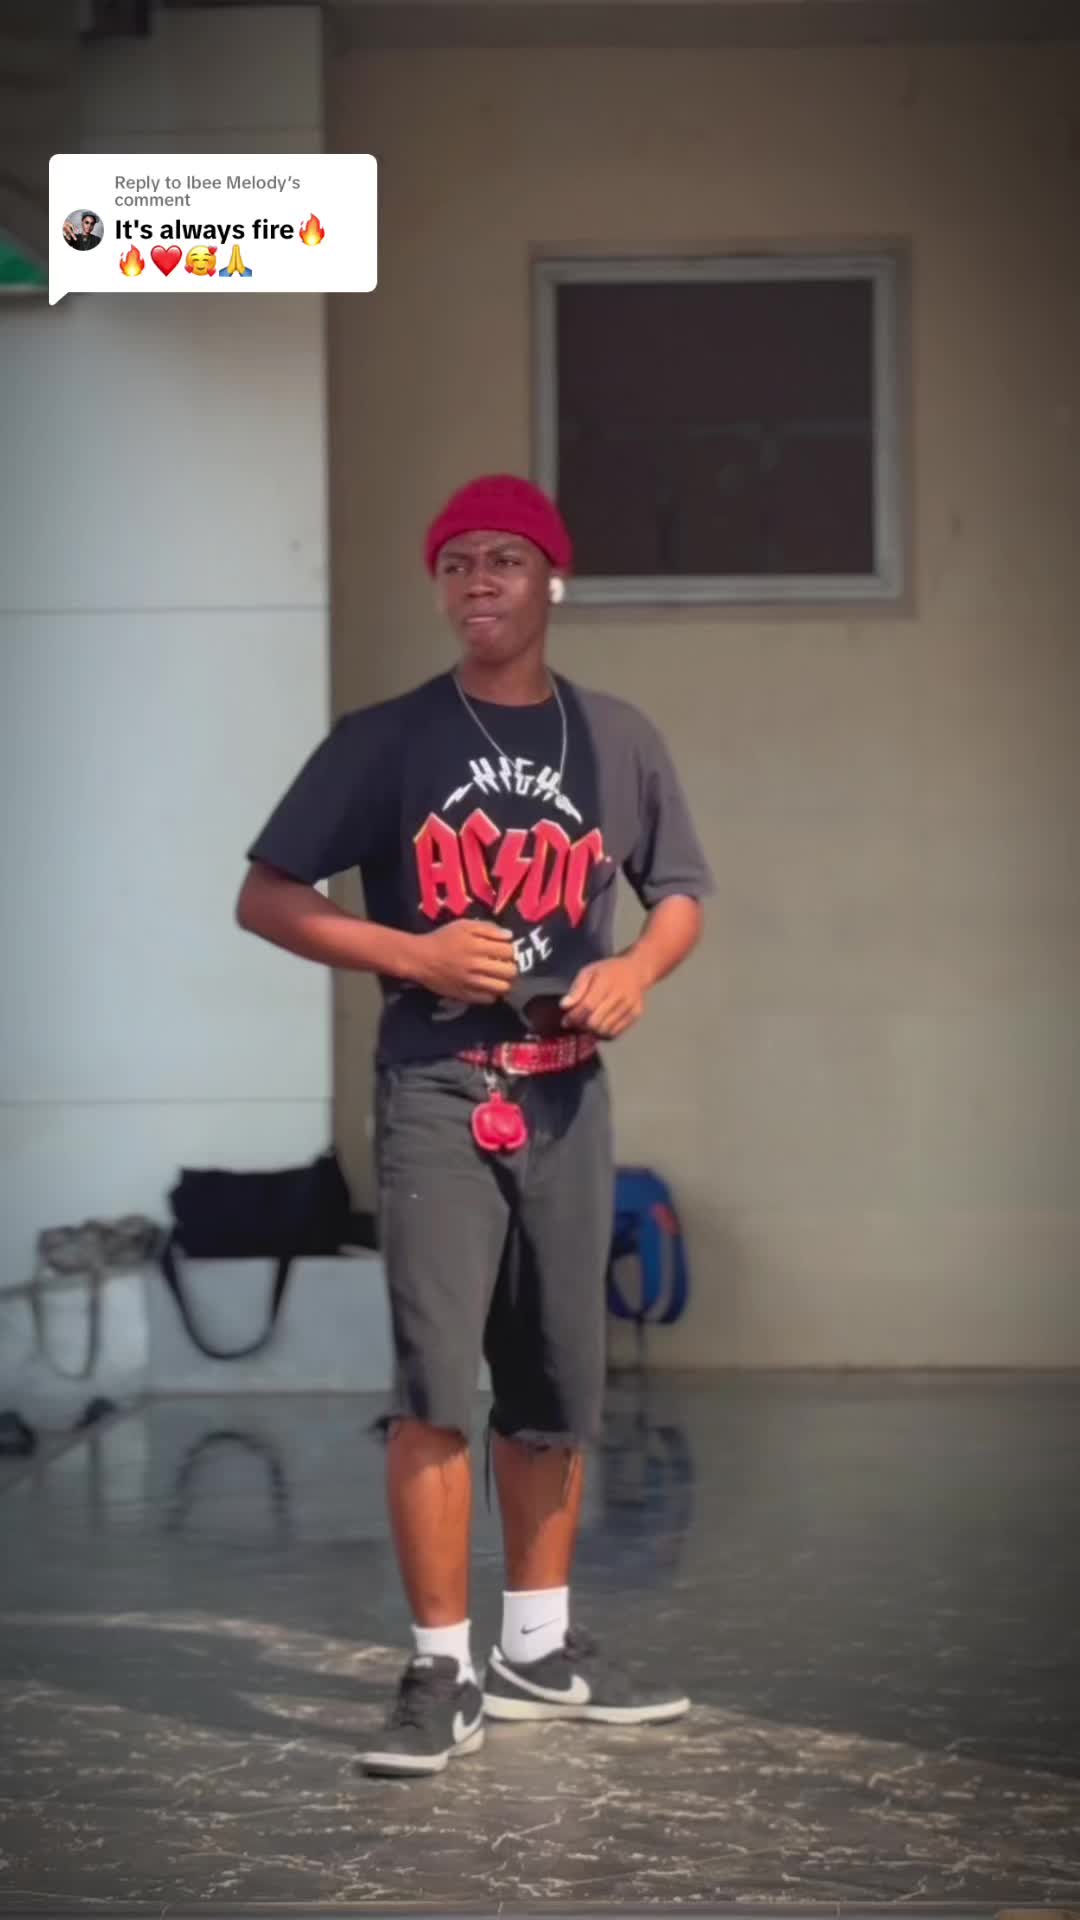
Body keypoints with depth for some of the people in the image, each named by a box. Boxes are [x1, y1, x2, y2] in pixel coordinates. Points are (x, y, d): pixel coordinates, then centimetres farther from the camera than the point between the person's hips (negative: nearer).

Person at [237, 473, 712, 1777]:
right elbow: (264, 898, 0)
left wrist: (638, 968, -5)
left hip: (567, 1093, 4)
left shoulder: (616, 740, 7)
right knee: (435, 1384, -11)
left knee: (557, 1387, 11)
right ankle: (443, 1676, -5)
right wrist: (416, 955, -13)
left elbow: (680, 893, 17)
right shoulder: (385, 741, 0)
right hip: (436, 1090, -3)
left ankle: (538, 1651, 25)